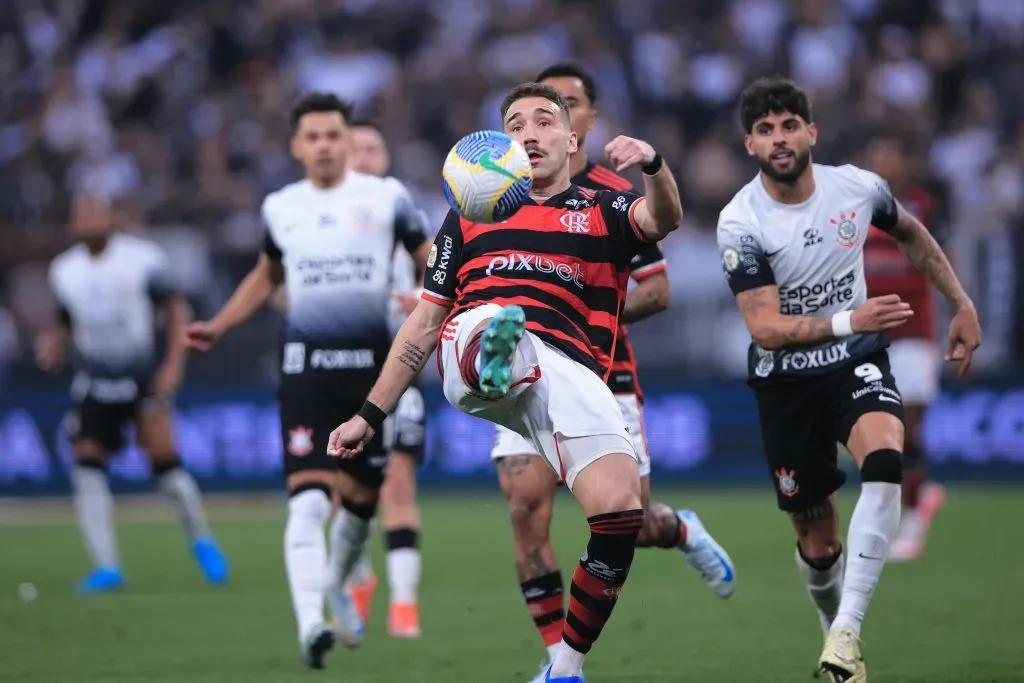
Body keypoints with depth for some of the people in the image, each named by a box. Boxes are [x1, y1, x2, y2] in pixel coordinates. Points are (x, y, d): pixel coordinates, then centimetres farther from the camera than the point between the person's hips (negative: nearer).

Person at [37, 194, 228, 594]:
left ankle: (201, 542, 14)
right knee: (87, 464, -8)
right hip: (93, 382, 4)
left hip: (142, 378, -4)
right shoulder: (64, 271, 8)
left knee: (164, 460, -10)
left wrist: (173, 364, -10)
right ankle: (106, 567, -5)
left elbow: (177, 311, 0)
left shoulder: (142, 259, -4)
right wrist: (53, 346, -2)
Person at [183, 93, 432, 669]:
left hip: (372, 362, 0)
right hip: (306, 366, 0)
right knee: (309, 497, -17)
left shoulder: (386, 197, 2)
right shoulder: (280, 208, 10)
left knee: (362, 497, 10)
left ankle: (338, 586, 39)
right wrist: (219, 327, 20)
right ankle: (310, 623, -26)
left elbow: (430, 260, 7)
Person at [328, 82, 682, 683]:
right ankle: (493, 359, -77)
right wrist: (371, 416, 24)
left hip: (571, 371, 0)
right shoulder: (469, 218, 30)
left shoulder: (604, 212, 24)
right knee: (496, 321, -38)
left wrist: (652, 164, -23)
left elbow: (664, 219, 1)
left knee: (621, 513, -18)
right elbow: (424, 322, 30)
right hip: (474, 338, 0)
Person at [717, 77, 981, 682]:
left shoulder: (859, 188, -8)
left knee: (884, 459, -31)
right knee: (817, 539, 3)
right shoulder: (741, 223, -17)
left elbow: (912, 233, 16)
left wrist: (963, 305, 13)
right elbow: (767, 330, -21)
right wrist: (850, 321, -33)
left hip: (857, 362, 1)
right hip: (785, 381, -1)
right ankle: (834, 627, 35)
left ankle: (846, 633, -34)